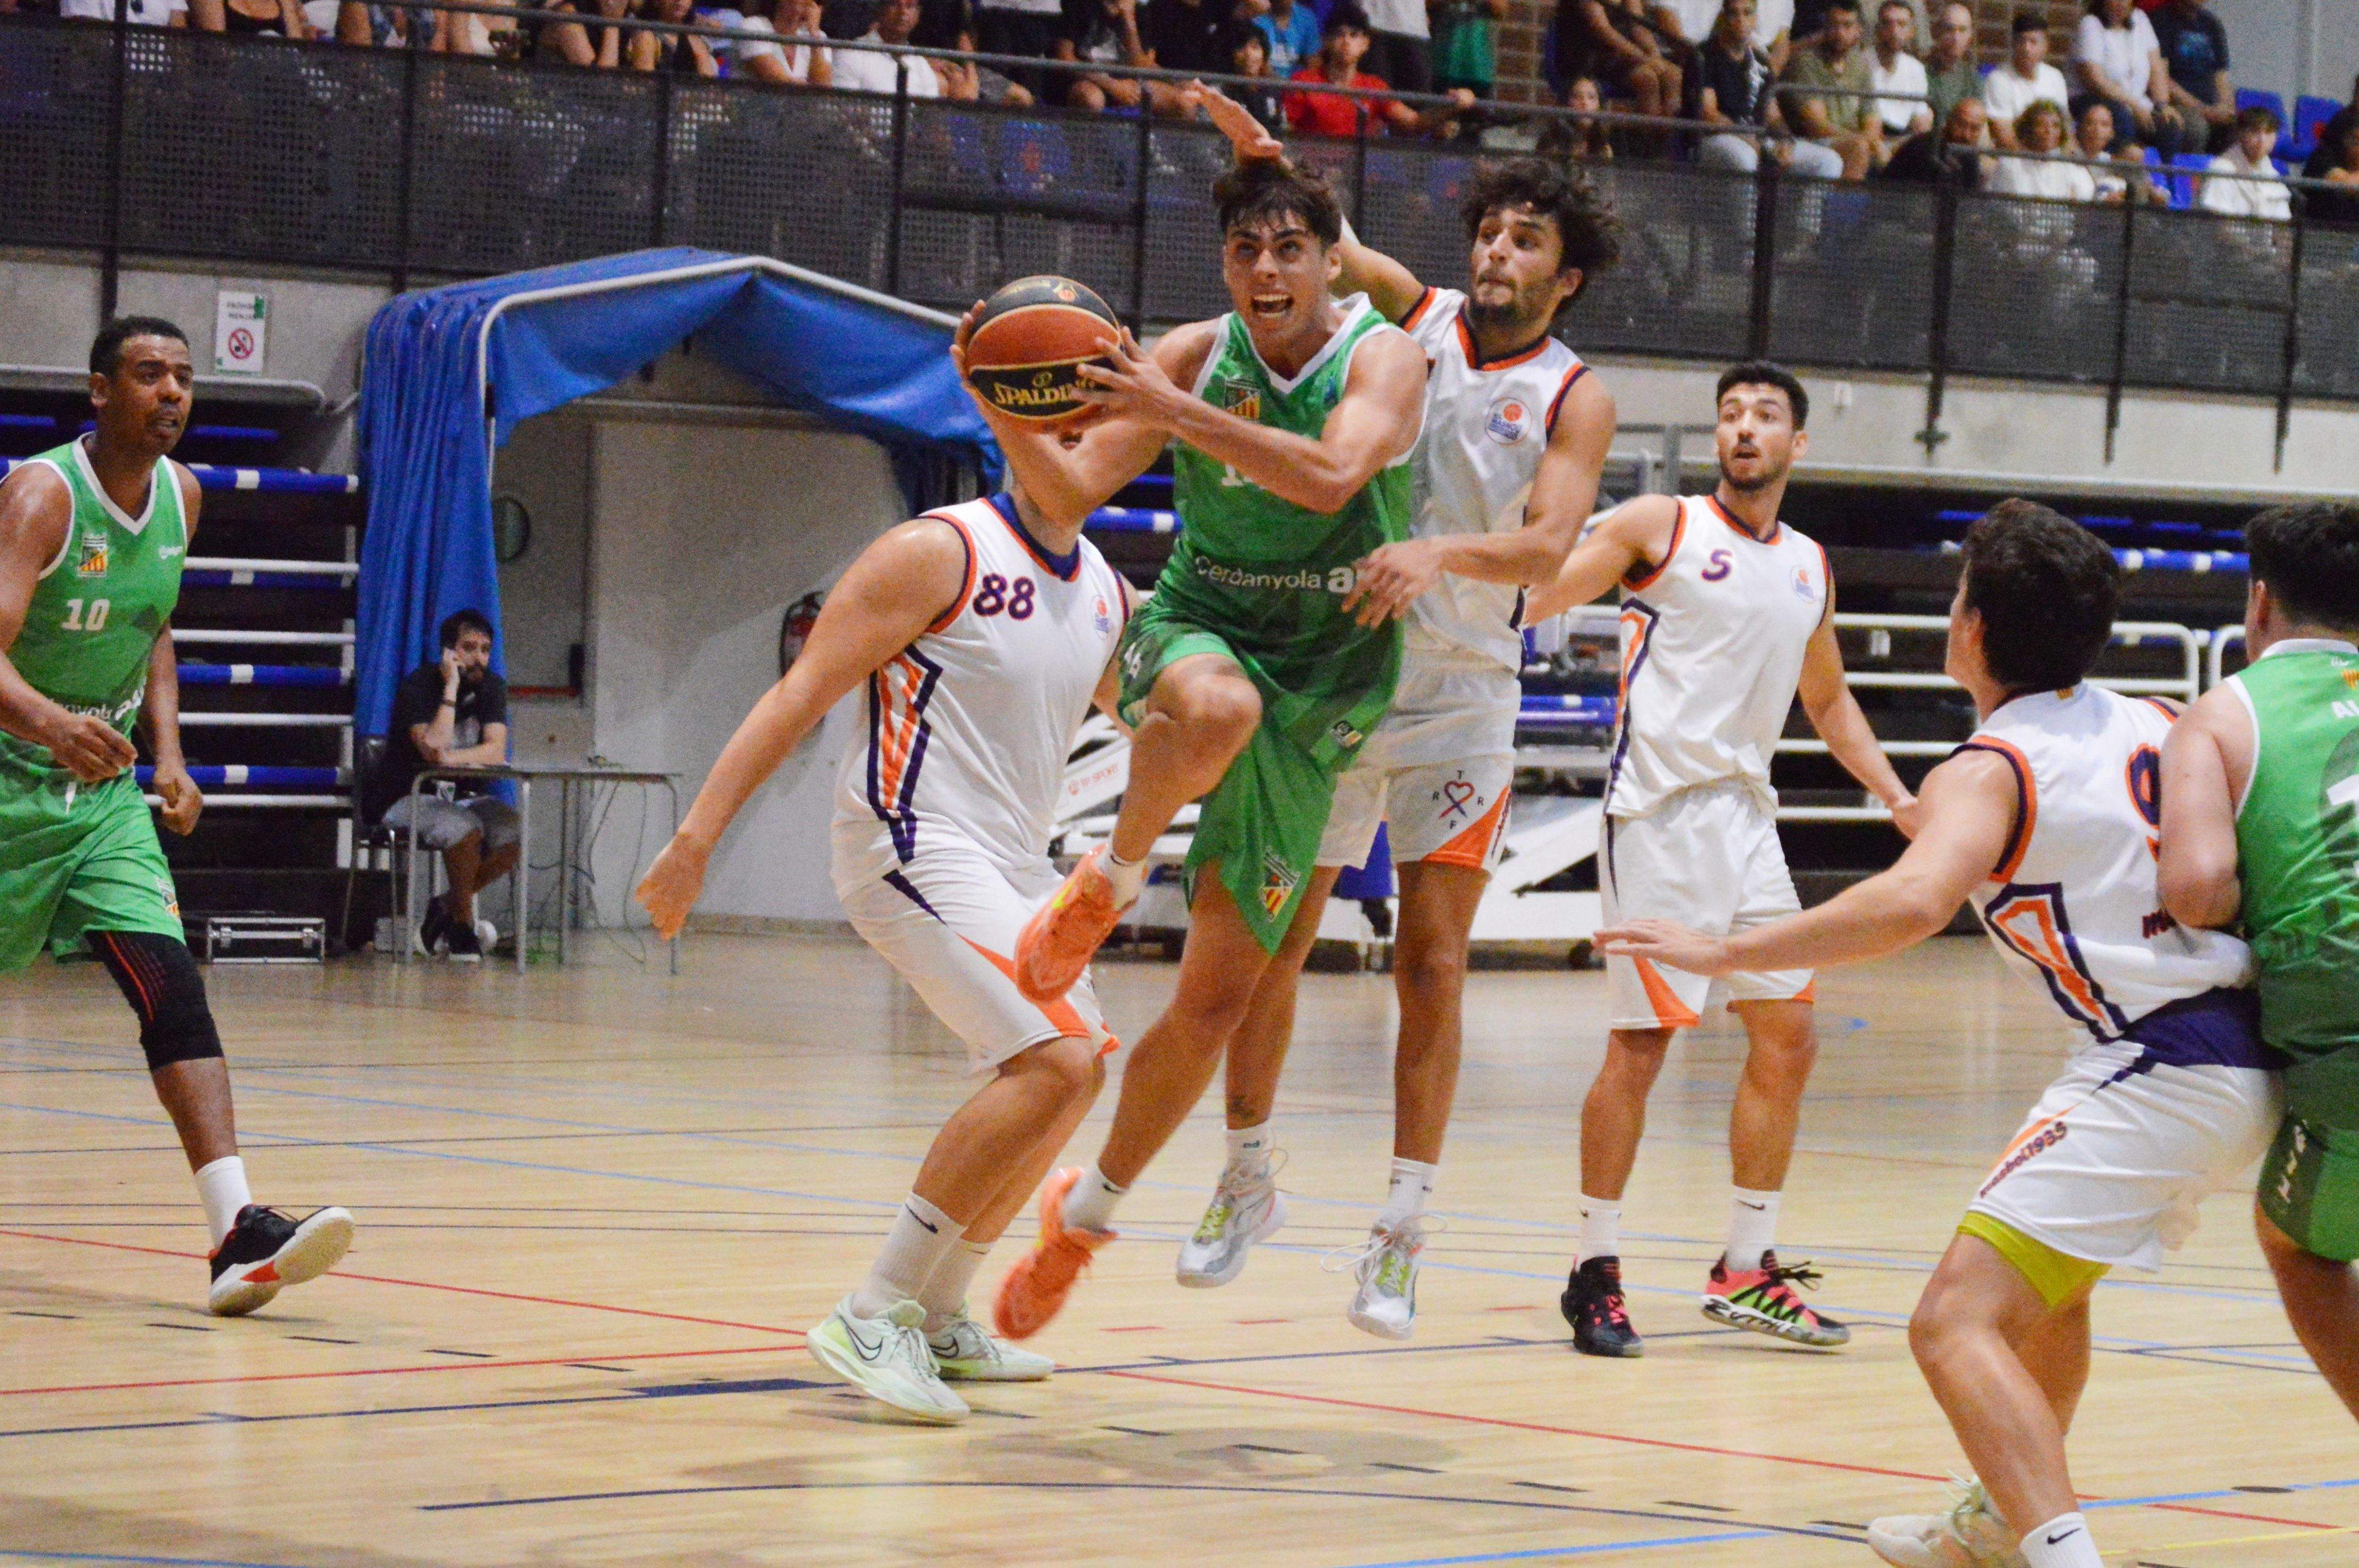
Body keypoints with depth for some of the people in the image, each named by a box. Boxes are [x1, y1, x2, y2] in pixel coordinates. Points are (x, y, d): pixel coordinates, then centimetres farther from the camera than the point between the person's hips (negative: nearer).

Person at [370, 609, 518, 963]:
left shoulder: (490, 686, 2)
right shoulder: (418, 686, -15)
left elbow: (496, 751, -11)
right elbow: (434, 749, -28)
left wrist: (453, 758, -29)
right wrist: (452, 687, -27)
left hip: (462, 795, 6)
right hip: (407, 797, -6)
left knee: (515, 834, -22)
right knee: (465, 829, -35)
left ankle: (446, 907, -1)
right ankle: (463, 921, -12)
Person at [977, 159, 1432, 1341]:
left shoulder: (1385, 357, -8)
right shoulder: (1193, 356, -1)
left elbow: (1331, 478, -27)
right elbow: (1070, 495, -4)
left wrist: (1174, 412, -35)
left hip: (1319, 690, 0)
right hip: (1194, 630, 0)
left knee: (1219, 997, 0)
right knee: (1218, 706, -42)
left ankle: (1086, 1212, 19)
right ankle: (1108, 880, -14)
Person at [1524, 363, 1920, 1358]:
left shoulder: (1810, 566, 16)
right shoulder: (1661, 527, -2)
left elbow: (1827, 698, 29)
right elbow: (1533, 595, -10)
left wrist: (1899, 800, 22)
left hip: (1747, 815, 7)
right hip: (1661, 809, -7)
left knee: (1788, 1038, 7)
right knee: (1642, 1041, -8)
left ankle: (1747, 1271, 17)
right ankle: (1595, 1271, 2)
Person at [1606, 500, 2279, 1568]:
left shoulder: (1988, 771, -10)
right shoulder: (2155, 726, 12)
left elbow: (1915, 900, -29)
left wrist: (1727, 952, -26)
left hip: (2159, 1075, -9)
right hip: (2250, 1055, 9)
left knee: (1956, 1324, -14)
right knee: (2047, 1279, 32)